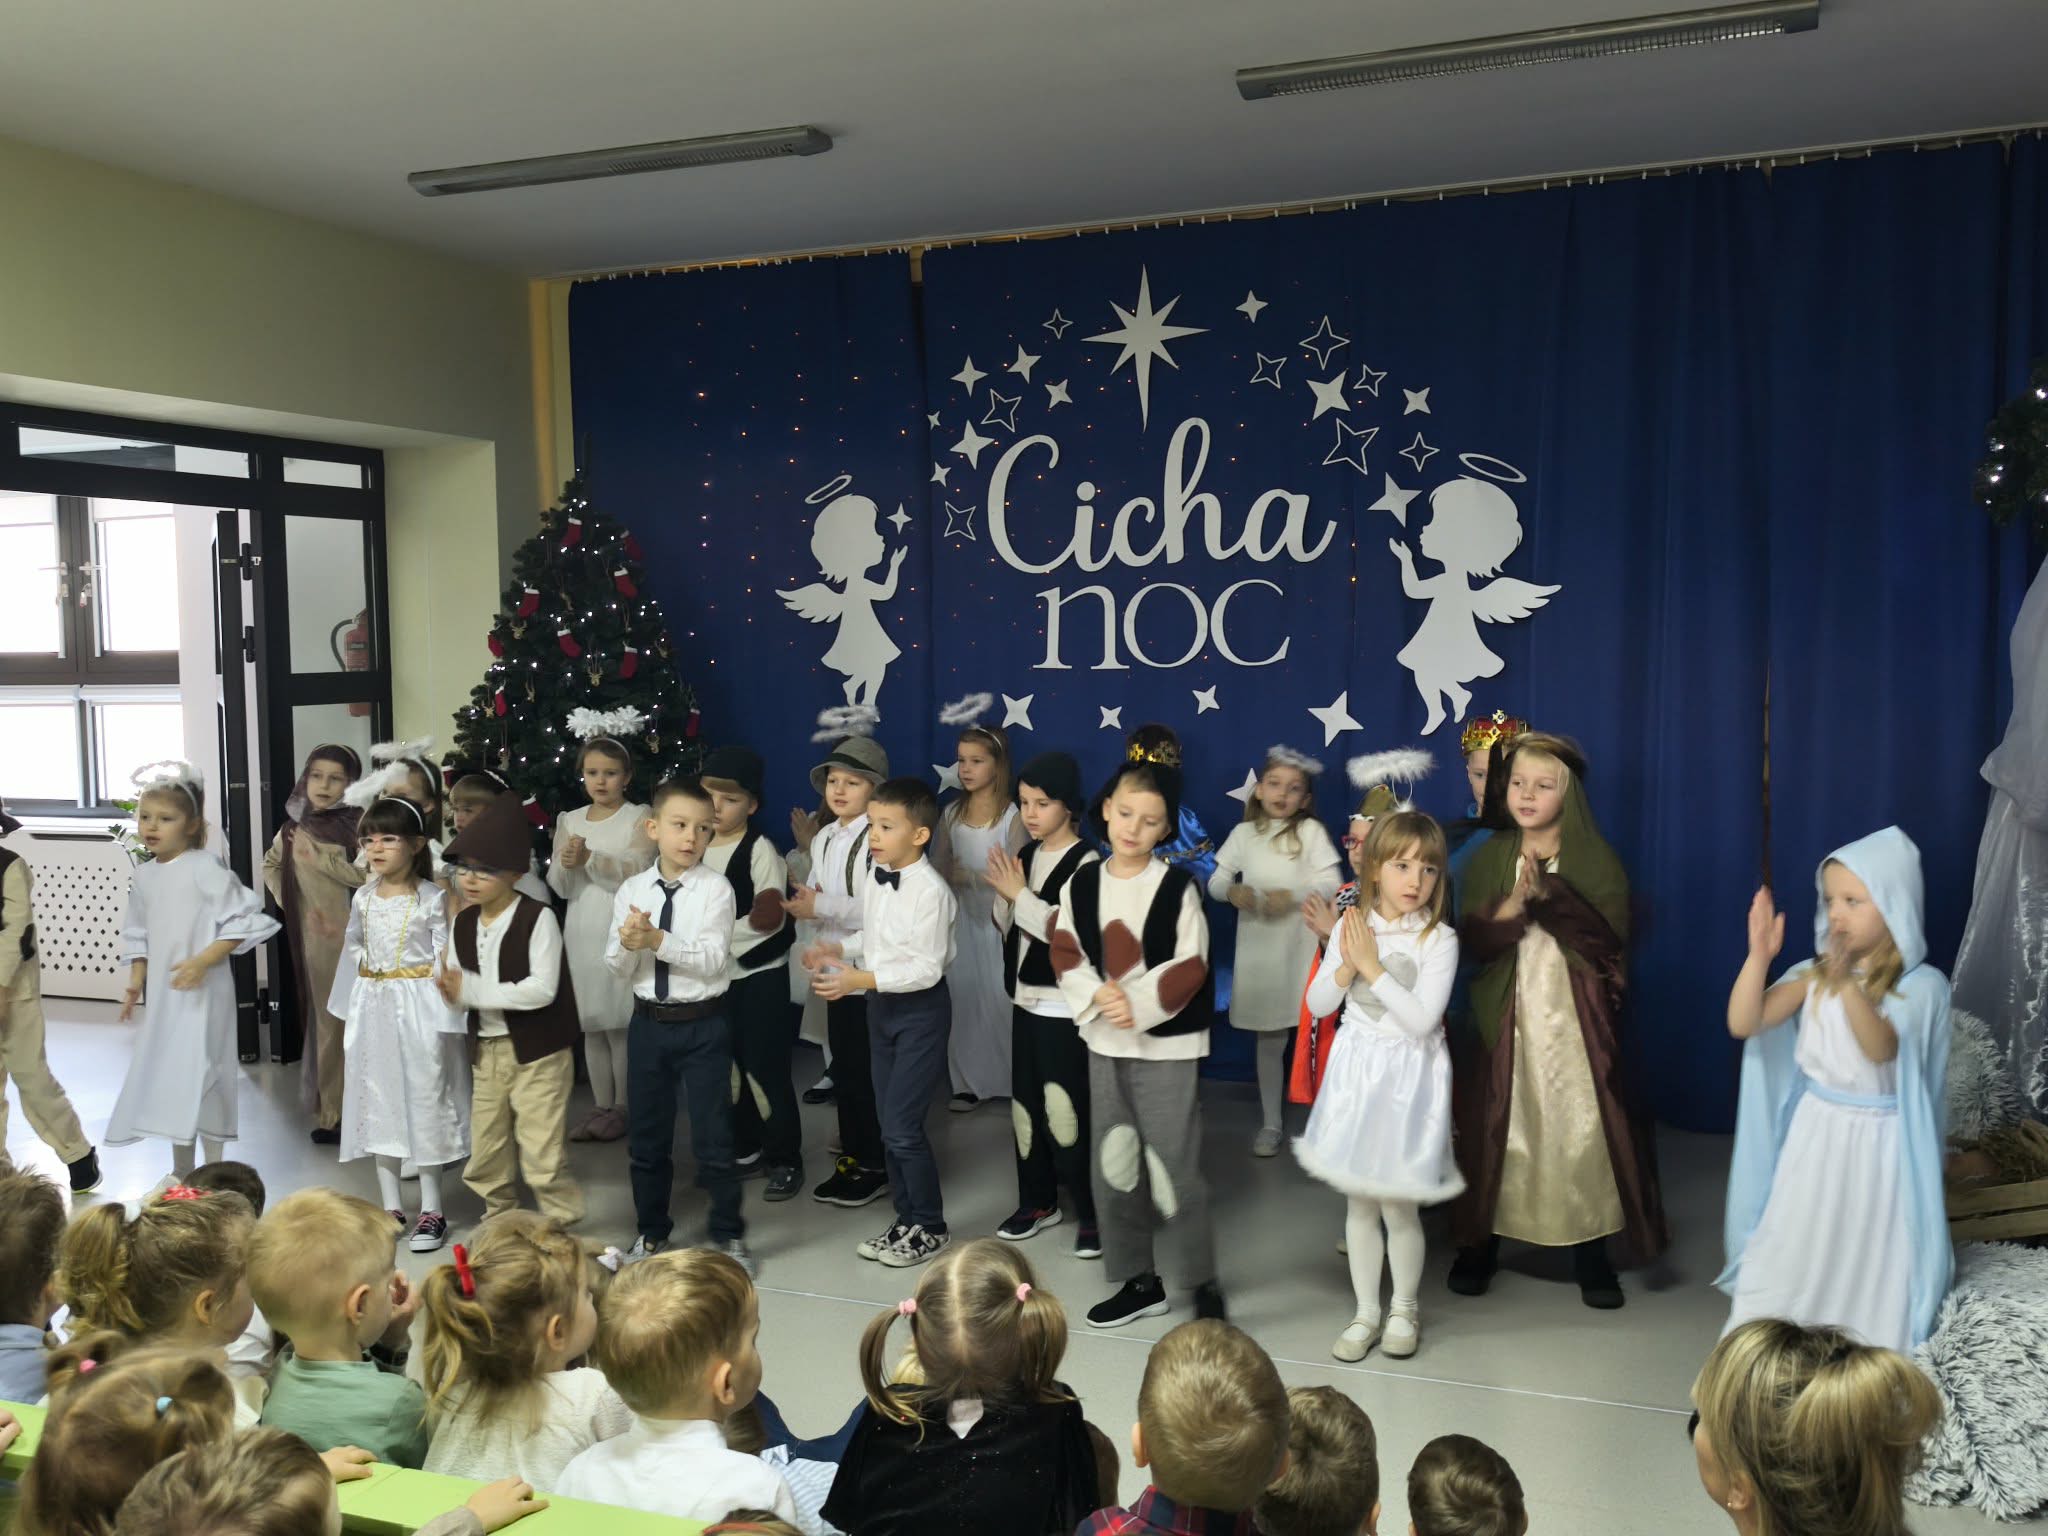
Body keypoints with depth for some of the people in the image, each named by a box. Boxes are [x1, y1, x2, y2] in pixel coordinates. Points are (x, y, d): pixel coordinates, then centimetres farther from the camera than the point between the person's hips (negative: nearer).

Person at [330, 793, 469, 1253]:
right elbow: (353, 951, 14)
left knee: (424, 1100, 0)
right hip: (374, 1008, 5)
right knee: (378, 1103, 10)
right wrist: (351, 1012, 14)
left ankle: (432, 1211, 10)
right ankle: (392, 1207, 21)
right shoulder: (363, 898, 4)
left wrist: (445, 1020, -13)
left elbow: (445, 958, -9)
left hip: (419, 1008, -5)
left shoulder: (432, 898, -10)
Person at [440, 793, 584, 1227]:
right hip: (486, 1048, 7)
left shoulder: (538, 918, -15)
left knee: (542, 1151, -5)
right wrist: (449, 990, -20)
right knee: (486, 1150, 16)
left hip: (538, 1050, -7)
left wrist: (472, 989, -21)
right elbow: (458, 991, 5)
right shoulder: (462, 924, 5)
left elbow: (542, 989, -22)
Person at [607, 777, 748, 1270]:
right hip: (648, 1023, 4)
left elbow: (712, 960, -19)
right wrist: (627, 943, -23)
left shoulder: (715, 889, -10)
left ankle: (729, 1237, 21)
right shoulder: (630, 890, -1)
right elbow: (618, 968, -2)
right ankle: (651, 1233, 34)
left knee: (713, 1136, 3)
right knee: (647, 1136, 16)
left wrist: (658, 940, -29)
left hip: (703, 1025, -3)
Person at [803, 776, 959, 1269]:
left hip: (921, 1010, -8)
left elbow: (926, 968, -24)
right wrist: (840, 951, -3)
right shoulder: (875, 879, 2)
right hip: (882, 1006, 8)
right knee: (889, 1123, 14)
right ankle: (906, 1220, 29)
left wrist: (860, 980, -28)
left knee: (902, 1125, -5)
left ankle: (930, 1228, 13)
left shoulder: (930, 891, -22)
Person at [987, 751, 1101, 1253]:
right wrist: (1004, 894, -7)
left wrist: (1019, 894, -16)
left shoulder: (1085, 861, -13)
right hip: (1026, 999, 7)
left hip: (1066, 1006, -7)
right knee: (1025, 1104, 12)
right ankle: (1037, 1201, 25)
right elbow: (1007, 928, 12)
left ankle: (1092, 1214, 4)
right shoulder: (1025, 855, 9)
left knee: (1067, 1112, -7)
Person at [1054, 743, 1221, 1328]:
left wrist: (1139, 1006, -18)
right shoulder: (1080, 885, 3)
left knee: (1175, 1168, -4)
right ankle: (1139, 1281, 25)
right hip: (1104, 1044, 5)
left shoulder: (1178, 886, -8)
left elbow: (1189, 969, -11)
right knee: (1112, 1168, 11)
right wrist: (1099, 999, -15)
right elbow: (1067, 960, 1)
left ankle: (1204, 1284, 12)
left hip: (1167, 1045, -5)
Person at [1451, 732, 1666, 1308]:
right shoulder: (1489, 858, 5)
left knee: (1580, 1128, -2)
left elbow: (1610, 938, -12)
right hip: (1506, 1017, 1)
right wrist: (1515, 905, -22)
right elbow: (1472, 940, -4)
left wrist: (1550, 895, -22)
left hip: (1574, 1017, -1)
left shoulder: (1595, 859, 0)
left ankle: (1590, 1253, 12)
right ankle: (1480, 1243, 17)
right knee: (1496, 1129, 3)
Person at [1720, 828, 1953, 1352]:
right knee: (1789, 1255, 10)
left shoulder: (1921, 985, -14)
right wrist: (1759, 956, -23)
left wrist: (1848, 983, -47)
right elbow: (1742, 1024, -11)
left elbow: (1880, 1049, -31)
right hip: (1815, 1135, 3)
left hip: (1877, 1145, -3)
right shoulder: (1814, 974, -3)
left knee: (1870, 1268, 6)